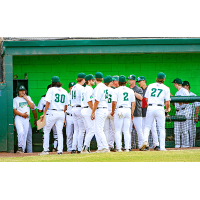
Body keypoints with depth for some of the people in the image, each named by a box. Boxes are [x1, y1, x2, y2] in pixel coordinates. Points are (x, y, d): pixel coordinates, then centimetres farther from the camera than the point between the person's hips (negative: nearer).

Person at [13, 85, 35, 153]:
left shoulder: (28, 98, 18)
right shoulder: (15, 99, 7)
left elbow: (33, 107, 7)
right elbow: (14, 110, -1)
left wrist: (26, 99, 0)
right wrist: (22, 114, -15)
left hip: (26, 119, 3)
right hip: (18, 118, -3)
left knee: (25, 135, 1)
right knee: (21, 132, -24)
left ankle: (22, 150, 6)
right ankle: (20, 147, -13)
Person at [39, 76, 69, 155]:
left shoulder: (51, 90, -3)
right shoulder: (65, 92, 11)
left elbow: (48, 103, -10)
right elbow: (66, 105, 13)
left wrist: (44, 114, -8)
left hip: (53, 112, -4)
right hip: (61, 113, 4)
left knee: (46, 131, 7)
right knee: (60, 132, 7)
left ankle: (46, 149, 4)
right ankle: (60, 150, 0)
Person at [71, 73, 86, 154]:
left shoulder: (73, 88, 16)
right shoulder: (81, 88, -10)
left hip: (73, 108, 8)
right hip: (80, 108, -8)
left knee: (76, 130, 10)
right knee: (81, 130, -5)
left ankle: (73, 148, 4)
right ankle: (79, 149, -8)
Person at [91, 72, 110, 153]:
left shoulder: (98, 87, -13)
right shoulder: (105, 87, 15)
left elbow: (97, 101, -18)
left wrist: (93, 112, -14)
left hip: (100, 109, -10)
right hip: (105, 109, 10)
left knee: (99, 130, -9)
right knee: (99, 130, 13)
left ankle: (105, 147, -14)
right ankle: (101, 148, 12)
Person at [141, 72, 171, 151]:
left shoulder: (150, 86, 10)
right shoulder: (166, 88, 3)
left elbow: (146, 99, 9)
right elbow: (167, 102, -1)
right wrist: (167, 109, 18)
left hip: (150, 108, 2)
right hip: (160, 108, -2)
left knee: (147, 126, 11)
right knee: (161, 128, 5)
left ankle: (145, 141, -12)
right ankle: (162, 147, 2)